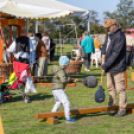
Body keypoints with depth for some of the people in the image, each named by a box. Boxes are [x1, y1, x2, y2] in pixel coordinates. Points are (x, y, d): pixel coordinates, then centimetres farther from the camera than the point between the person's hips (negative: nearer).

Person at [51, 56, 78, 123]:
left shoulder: (60, 70, 14)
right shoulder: (61, 71, -18)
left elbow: (64, 79, 21)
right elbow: (63, 80, -31)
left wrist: (73, 80, 16)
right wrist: (69, 79, -16)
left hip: (55, 90, 11)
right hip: (59, 90, -11)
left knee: (58, 102, 28)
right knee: (66, 103, -10)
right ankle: (68, 119, -12)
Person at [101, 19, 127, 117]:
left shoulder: (119, 37, -20)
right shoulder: (109, 34, 9)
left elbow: (115, 54, -24)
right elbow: (105, 45, 27)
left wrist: (105, 66, -23)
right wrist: (103, 53, 5)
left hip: (118, 67, -9)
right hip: (110, 67, 9)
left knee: (120, 88, -3)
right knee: (110, 87, 18)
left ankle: (122, 108, 6)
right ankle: (111, 105, 31)